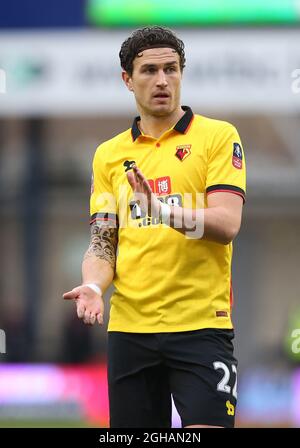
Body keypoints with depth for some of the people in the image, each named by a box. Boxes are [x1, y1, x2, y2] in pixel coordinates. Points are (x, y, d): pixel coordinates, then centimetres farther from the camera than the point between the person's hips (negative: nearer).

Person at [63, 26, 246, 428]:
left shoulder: (219, 136, 0)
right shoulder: (109, 154, 13)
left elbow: (227, 225, -12)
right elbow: (102, 243, 13)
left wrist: (162, 210, -28)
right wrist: (93, 287, -8)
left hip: (201, 324, -4)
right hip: (129, 328, 4)